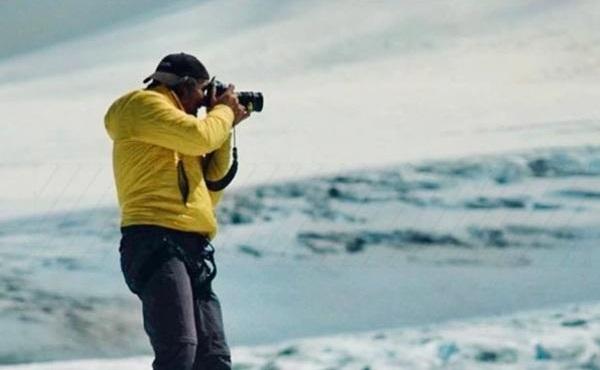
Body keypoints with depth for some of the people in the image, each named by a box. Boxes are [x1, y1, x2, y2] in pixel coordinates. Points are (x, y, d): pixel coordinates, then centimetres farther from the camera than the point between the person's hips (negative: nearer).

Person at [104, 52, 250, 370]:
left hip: (192, 250, 10)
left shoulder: (176, 140, 31)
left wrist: (226, 129, 26)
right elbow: (200, 136, -10)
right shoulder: (142, 105, 4)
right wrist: (223, 111, 11)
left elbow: (209, 191, 29)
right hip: (156, 240, -10)